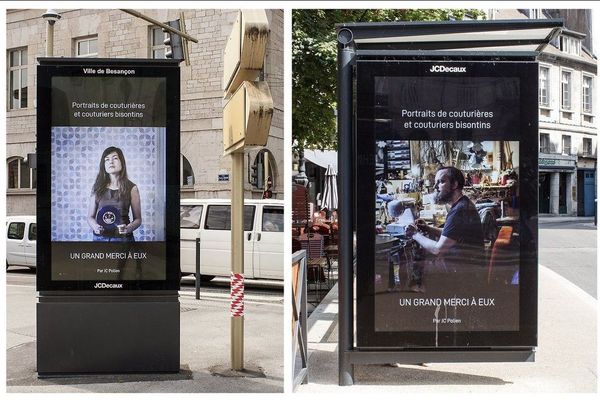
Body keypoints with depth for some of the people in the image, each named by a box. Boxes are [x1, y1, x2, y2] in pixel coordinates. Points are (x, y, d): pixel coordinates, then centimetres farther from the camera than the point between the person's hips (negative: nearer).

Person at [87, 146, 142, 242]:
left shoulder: (131, 188, -2)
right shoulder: (97, 187, 2)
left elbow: (138, 219, 1)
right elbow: (90, 216, 7)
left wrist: (129, 228, -18)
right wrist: (94, 226, -13)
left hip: (123, 238, -1)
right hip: (100, 237, 1)